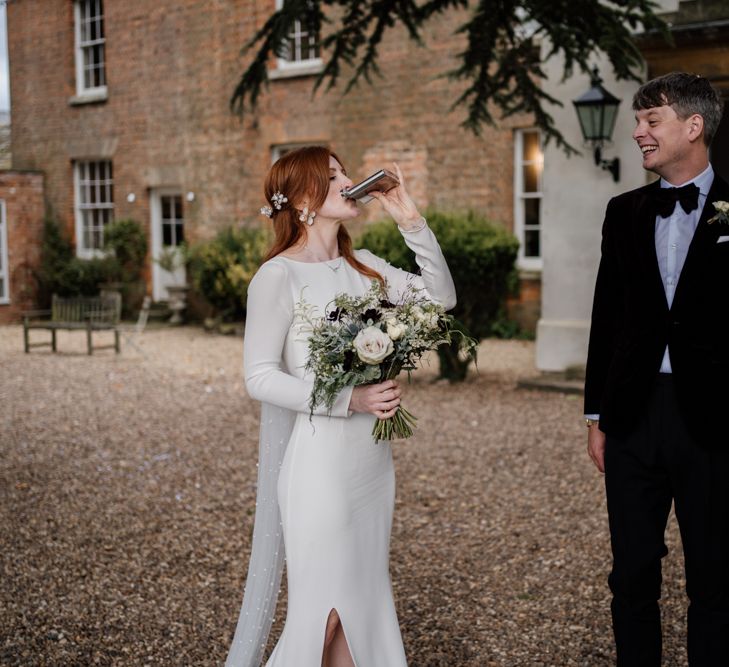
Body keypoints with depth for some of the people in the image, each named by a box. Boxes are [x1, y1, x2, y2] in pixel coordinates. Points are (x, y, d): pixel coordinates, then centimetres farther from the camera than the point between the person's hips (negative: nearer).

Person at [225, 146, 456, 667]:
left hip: (373, 459, 7)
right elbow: (260, 378, -14)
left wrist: (411, 220, -2)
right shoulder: (278, 276, -12)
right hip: (320, 461, -6)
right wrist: (349, 399, -21)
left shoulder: (362, 265, 7)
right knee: (323, 609, 3)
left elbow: (441, 297, 5)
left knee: (365, 600, 14)